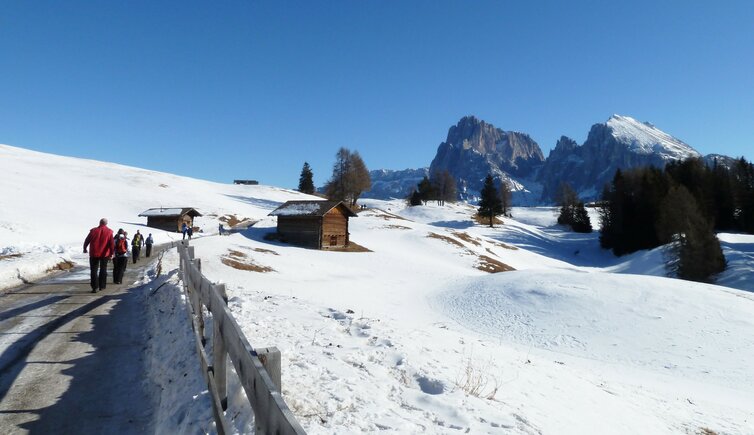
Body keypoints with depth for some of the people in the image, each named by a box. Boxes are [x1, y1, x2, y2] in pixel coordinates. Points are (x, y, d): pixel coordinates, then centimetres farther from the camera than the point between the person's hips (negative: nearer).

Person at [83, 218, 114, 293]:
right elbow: (111, 243, -10)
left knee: (94, 270, 5)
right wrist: (111, 253, -4)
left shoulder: (93, 230, -2)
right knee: (103, 269, 13)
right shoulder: (109, 232, -5)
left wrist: (85, 248, 22)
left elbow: (87, 240, 6)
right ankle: (102, 286, 17)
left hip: (94, 254, 0)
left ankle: (95, 287, -1)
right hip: (104, 254, 0)